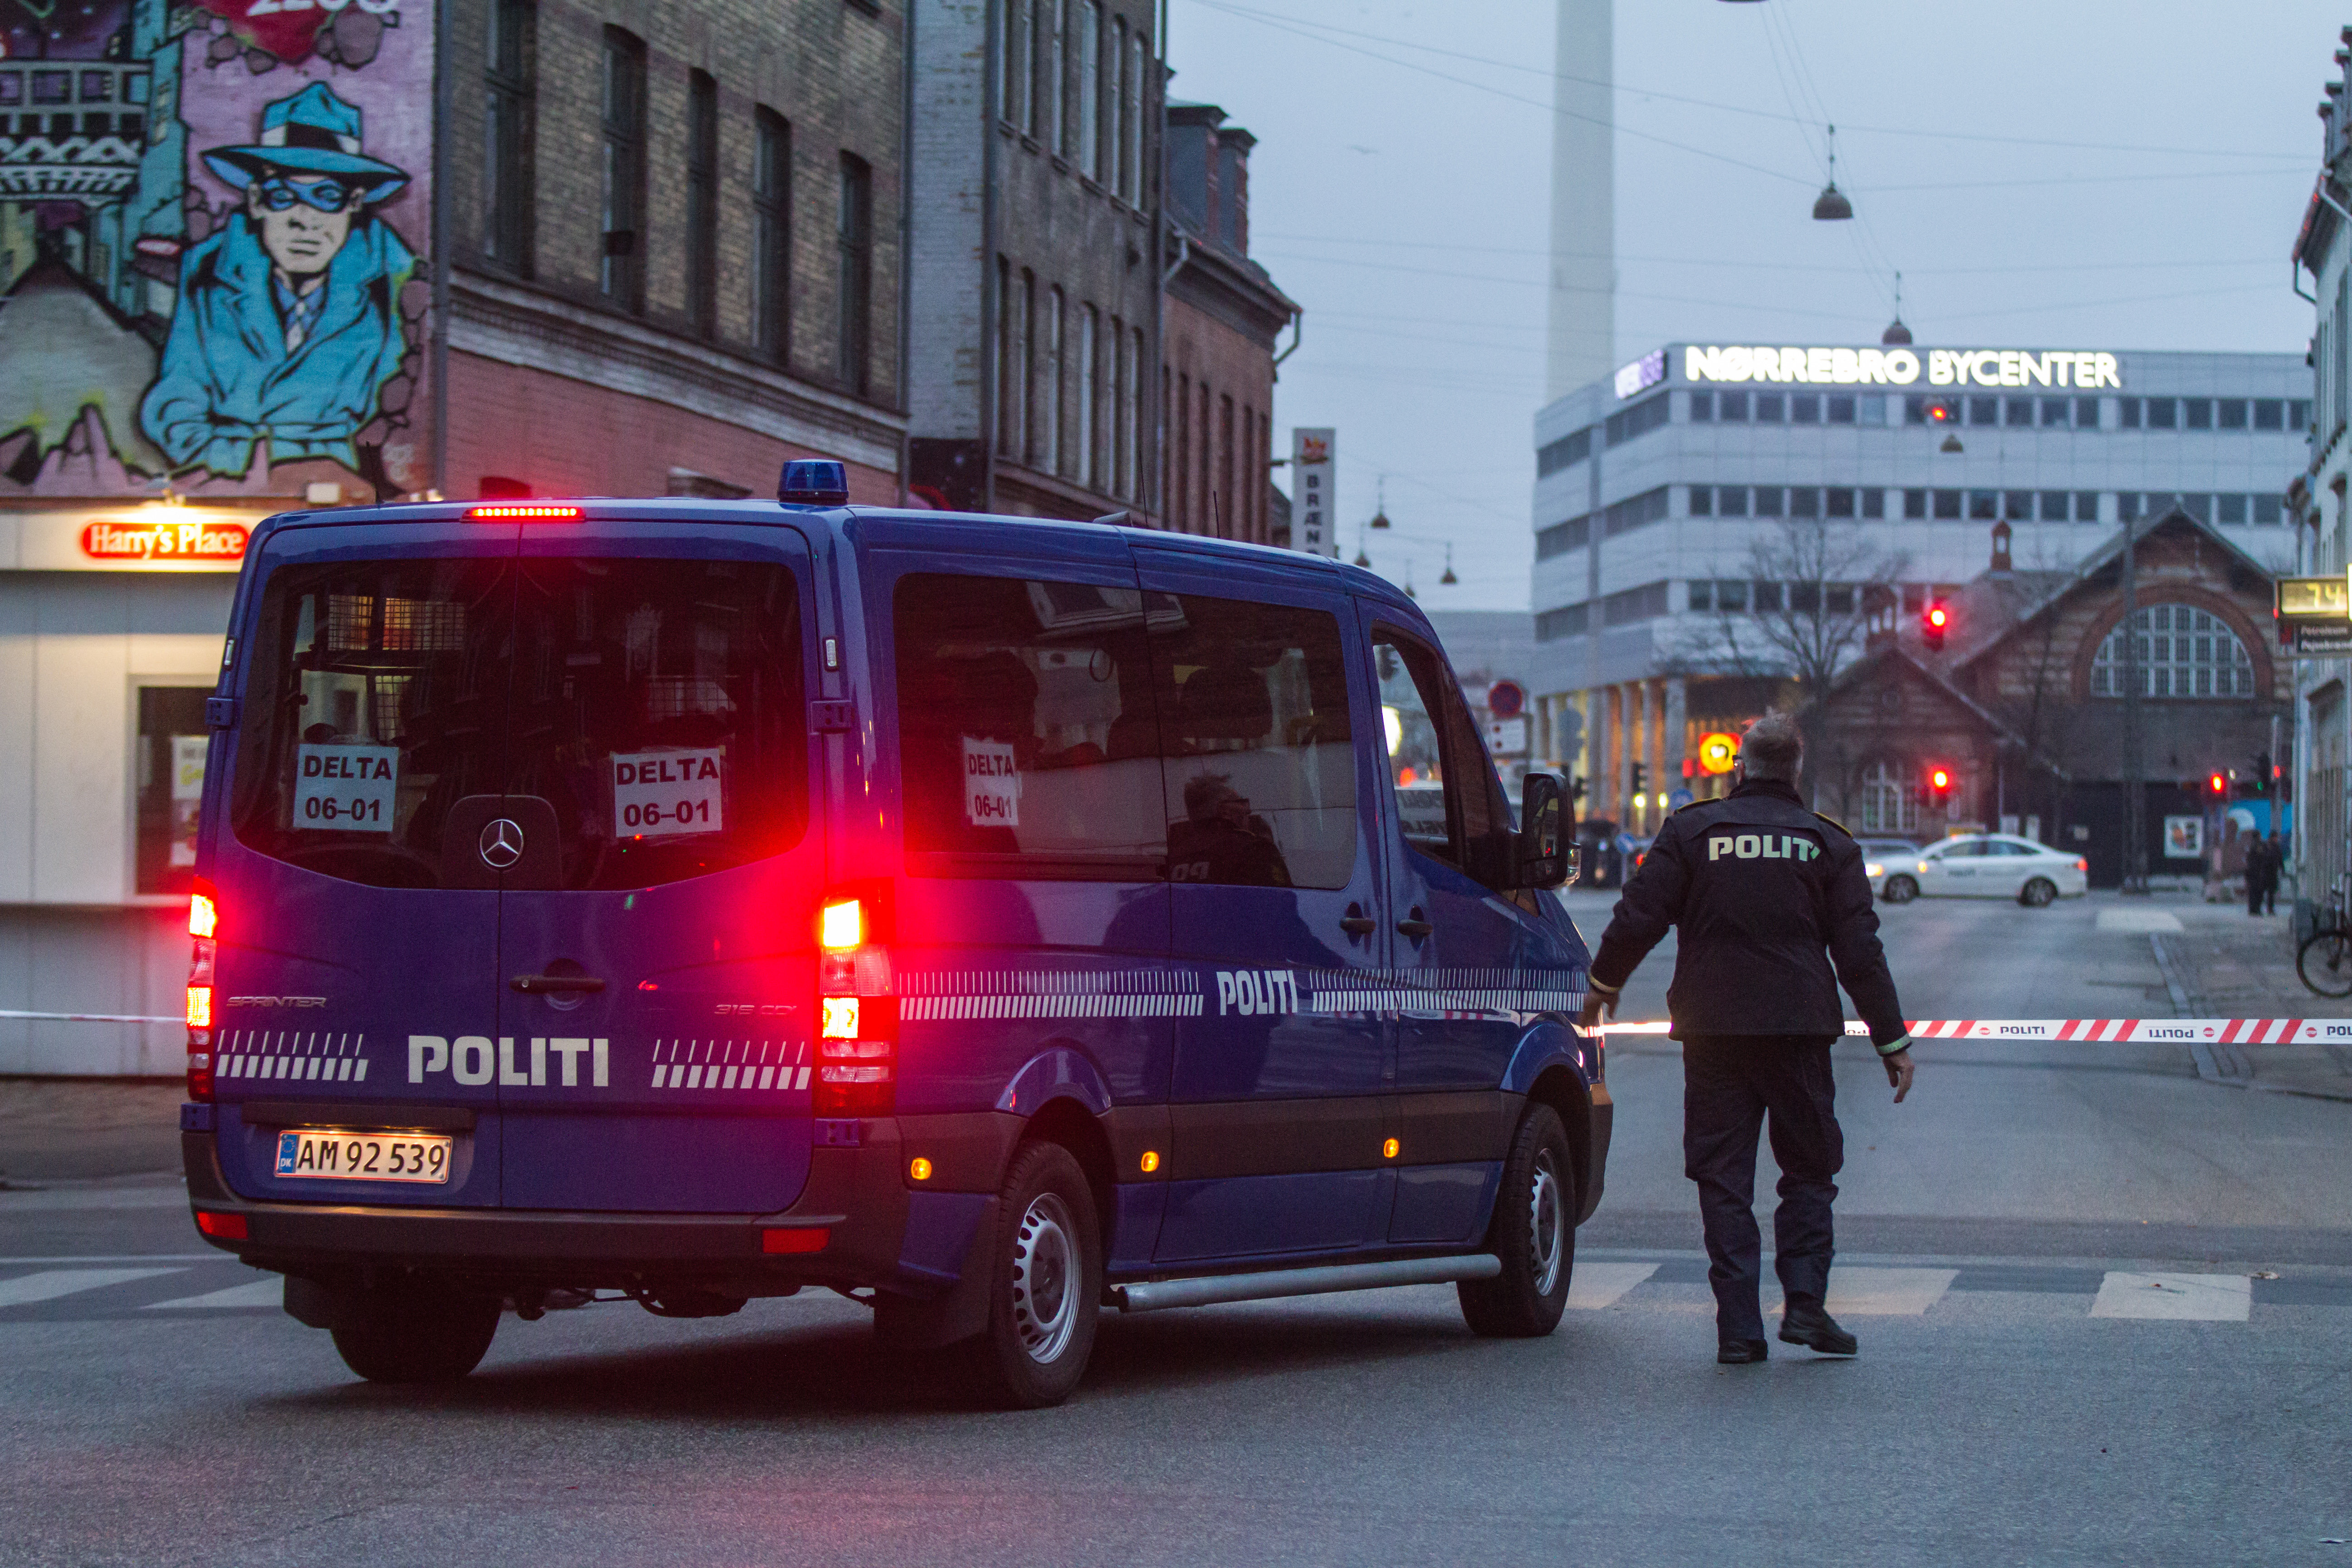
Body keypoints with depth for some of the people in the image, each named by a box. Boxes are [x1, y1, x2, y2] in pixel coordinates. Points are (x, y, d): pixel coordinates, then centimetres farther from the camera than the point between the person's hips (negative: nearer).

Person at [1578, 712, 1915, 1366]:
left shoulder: (1690, 830, 2)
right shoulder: (1828, 844, 5)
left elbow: (1639, 916, 0)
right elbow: (1860, 951, 2)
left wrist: (1603, 984, 17)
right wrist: (1892, 1041, 6)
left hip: (1712, 1029, 0)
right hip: (1798, 1029, 0)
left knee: (1723, 1178, 3)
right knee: (1809, 1170, 12)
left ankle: (1738, 1326, -1)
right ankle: (1805, 1304, -1)